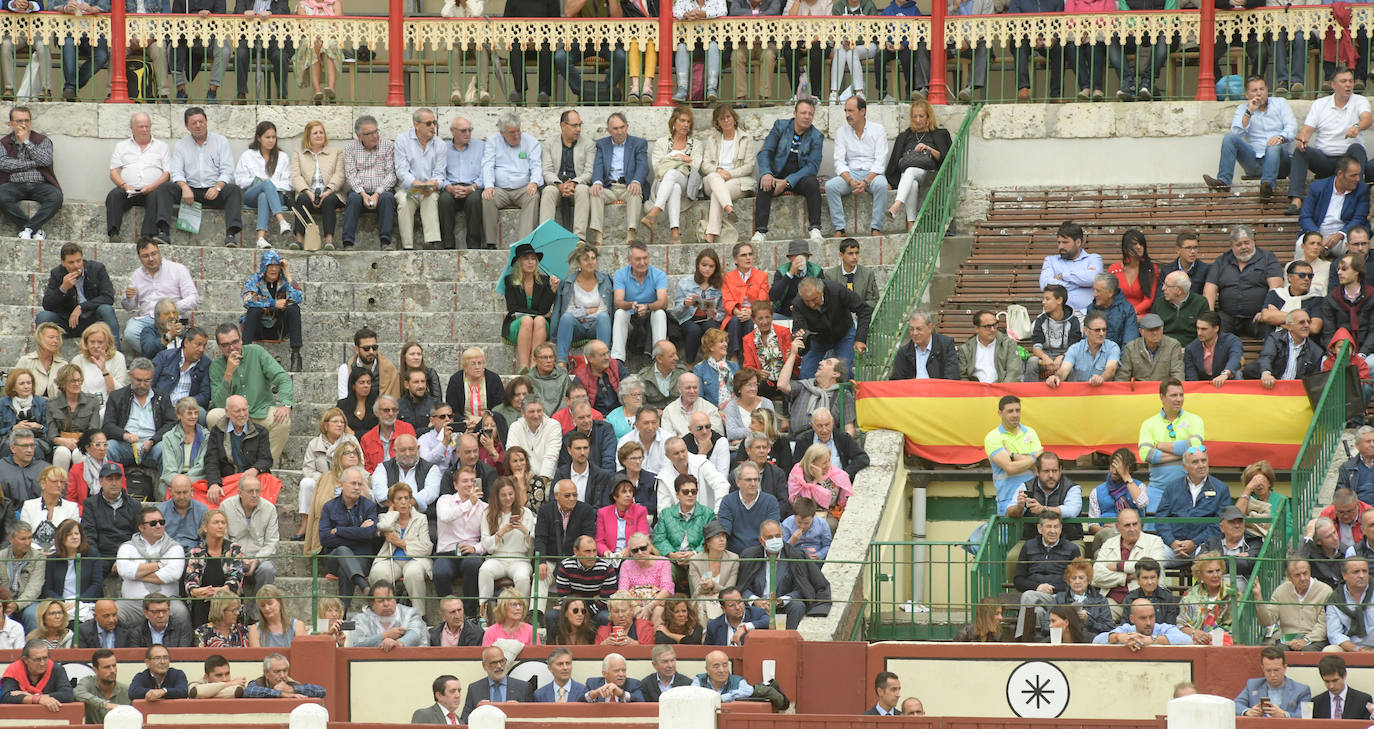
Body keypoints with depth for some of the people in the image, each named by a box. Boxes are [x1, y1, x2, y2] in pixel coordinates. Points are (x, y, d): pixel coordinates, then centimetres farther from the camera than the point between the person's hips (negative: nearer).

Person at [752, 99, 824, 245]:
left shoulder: (816, 137, -1)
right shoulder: (780, 126, 4)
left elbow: (812, 166, -10)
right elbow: (765, 152, -1)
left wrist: (787, 182, -22)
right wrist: (766, 173, -23)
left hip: (799, 178, -1)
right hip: (778, 175, 1)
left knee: (812, 183, -34)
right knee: (764, 184, -32)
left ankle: (815, 229, -35)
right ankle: (760, 231, -39)